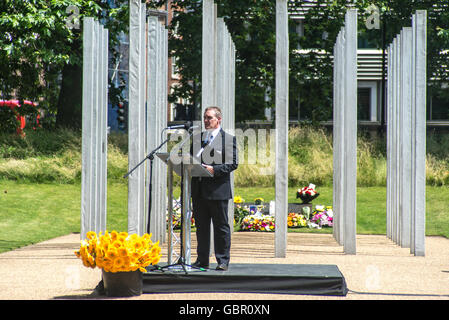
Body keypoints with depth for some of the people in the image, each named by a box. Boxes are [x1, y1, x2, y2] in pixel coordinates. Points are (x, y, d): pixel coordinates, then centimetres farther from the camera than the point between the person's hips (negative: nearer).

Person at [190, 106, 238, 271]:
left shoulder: (229, 139, -1)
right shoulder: (197, 138, 16)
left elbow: (233, 163, -7)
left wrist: (214, 170, -18)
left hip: (218, 190, -5)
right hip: (199, 190, 5)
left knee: (221, 227, 1)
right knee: (201, 226, 9)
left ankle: (223, 261, 6)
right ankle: (202, 260, 15)